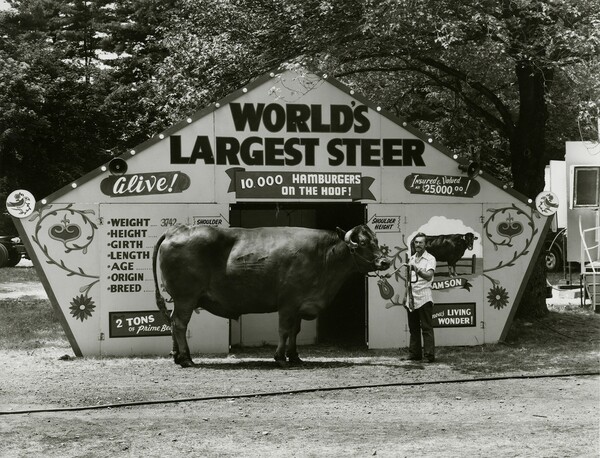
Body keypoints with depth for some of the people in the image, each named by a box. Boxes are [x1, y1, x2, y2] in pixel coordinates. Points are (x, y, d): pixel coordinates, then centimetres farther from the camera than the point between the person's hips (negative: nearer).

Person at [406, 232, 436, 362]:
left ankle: (429, 354, -10)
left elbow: (429, 276, -19)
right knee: (413, 328, 9)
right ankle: (414, 354, 15)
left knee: (427, 327, -8)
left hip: (424, 297, -6)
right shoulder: (411, 259, 17)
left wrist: (418, 270, -35)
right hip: (411, 298, 6)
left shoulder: (430, 259, -3)